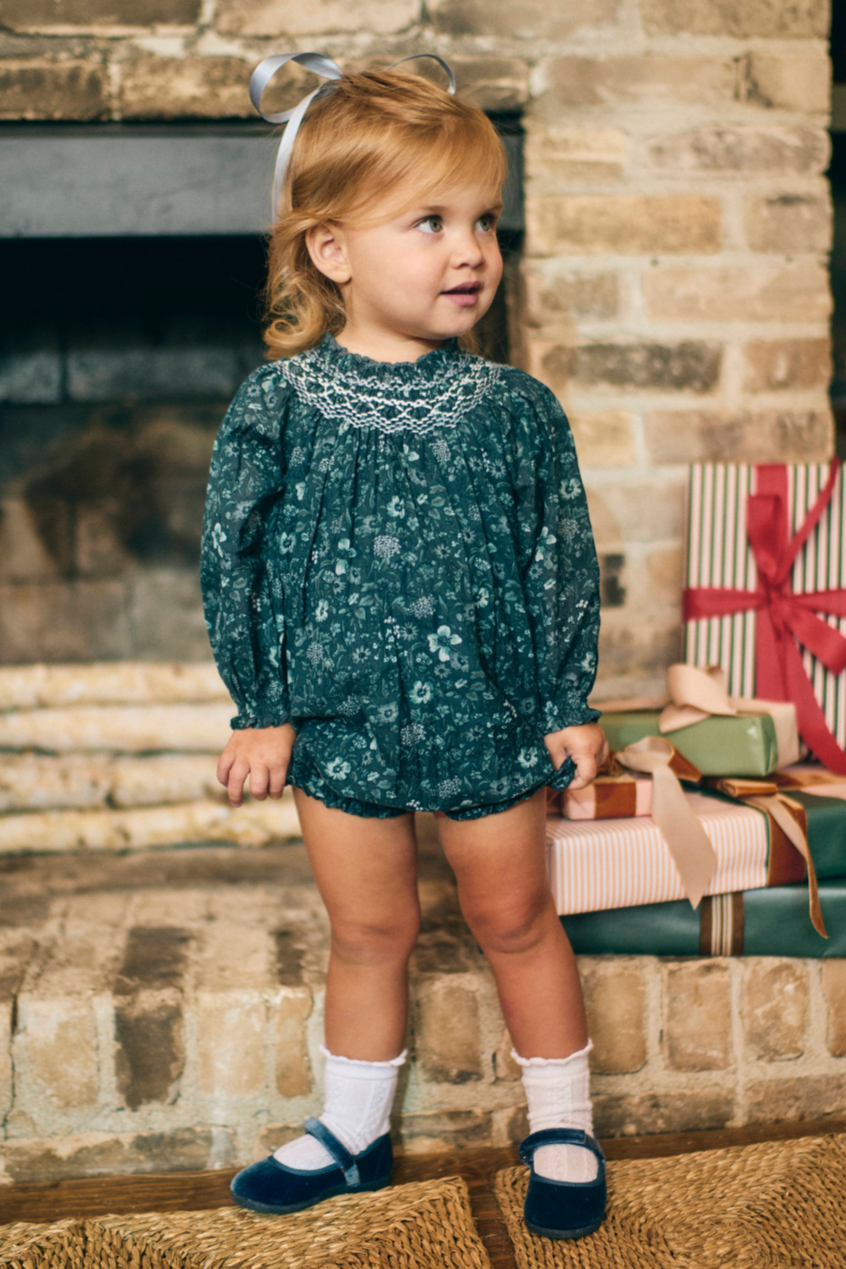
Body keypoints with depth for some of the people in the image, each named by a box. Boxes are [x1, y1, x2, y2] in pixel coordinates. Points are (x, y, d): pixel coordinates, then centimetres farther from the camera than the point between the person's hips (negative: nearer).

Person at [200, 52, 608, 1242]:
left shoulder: (514, 408, -7)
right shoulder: (277, 405, -9)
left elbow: (565, 562, 0)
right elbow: (233, 562, -2)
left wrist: (571, 704, 0)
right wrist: (261, 708, -1)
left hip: (489, 718, 0)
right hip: (341, 724, 1)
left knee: (517, 921, 15)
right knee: (369, 933, 16)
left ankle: (562, 1125, 34)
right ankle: (353, 1133, 37)